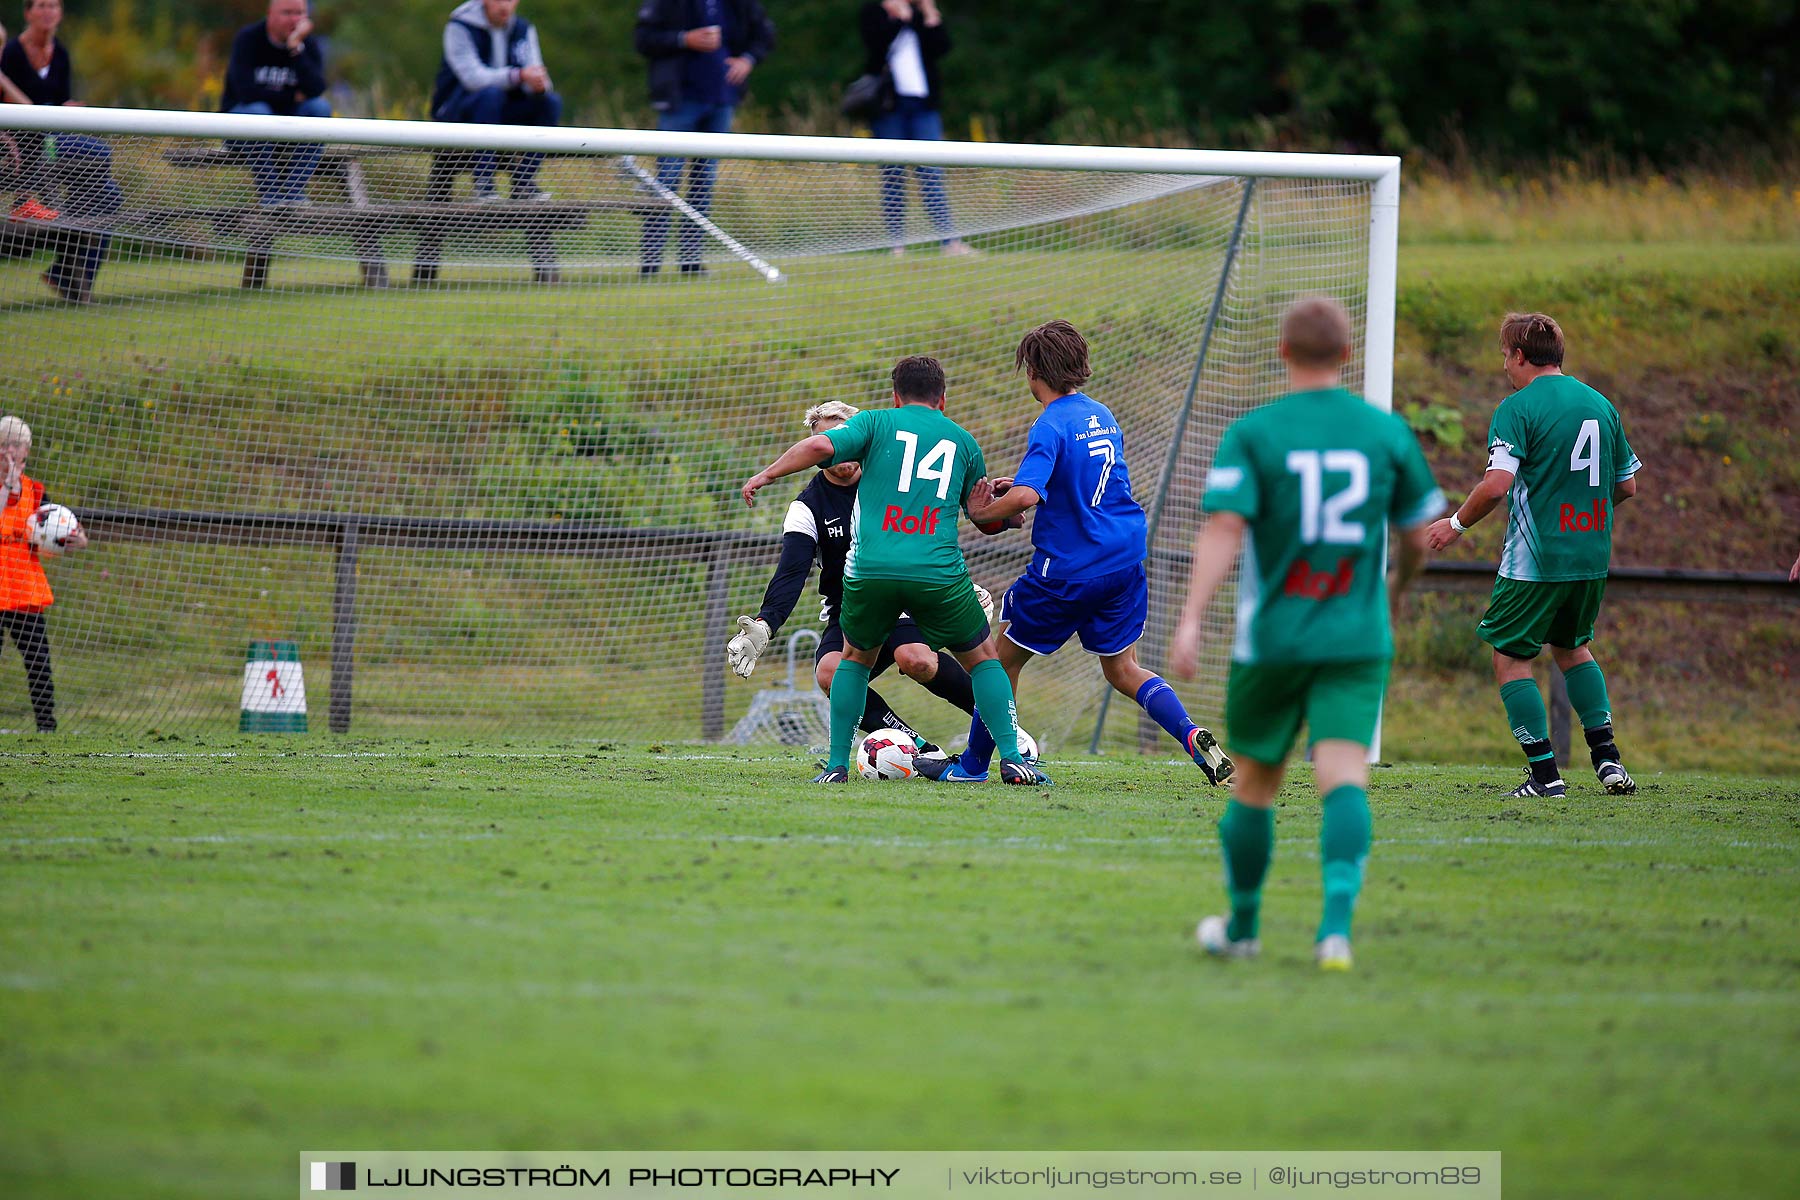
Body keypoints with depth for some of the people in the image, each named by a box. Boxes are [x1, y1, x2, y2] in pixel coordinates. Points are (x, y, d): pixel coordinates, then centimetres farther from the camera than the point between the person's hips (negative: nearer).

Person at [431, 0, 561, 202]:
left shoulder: (523, 30, 6)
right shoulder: (459, 28, -11)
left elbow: (534, 75, -3)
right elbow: (472, 77, -25)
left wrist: (539, 84, -29)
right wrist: (518, 76, -39)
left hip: (500, 113, 5)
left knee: (551, 101, -17)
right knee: (490, 93, -36)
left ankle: (524, 182, -16)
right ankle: (482, 183, -36)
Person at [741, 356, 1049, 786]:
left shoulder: (877, 422, 11)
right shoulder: (963, 441, 17)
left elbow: (820, 445, -5)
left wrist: (766, 474, 4)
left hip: (870, 569, 0)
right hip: (938, 572, 0)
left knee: (856, 659, 23)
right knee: (983, 658, 17)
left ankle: (837, 765, 17)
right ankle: (1011, 759, 5)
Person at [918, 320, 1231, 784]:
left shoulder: (1051, 427, -16)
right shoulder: (1102, 415, 9)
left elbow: (1027, 495, -31)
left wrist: (982, 513, -13)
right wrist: (1018, 486, 19)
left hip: (1067, 570, -7)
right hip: (1125, 560, 7)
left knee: (1003, 658, 11)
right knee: (1122, 670, 16)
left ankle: (973, 764, 21)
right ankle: (1191, 736, -8)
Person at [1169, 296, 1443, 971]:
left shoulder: (1252, 435, -5)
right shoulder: (1386, 433, 2)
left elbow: (1222, 529, -16)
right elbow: (1418, 535, 11)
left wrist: (1190, 622, -22)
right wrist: (1397, 587, 32)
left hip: (1271, 636, 0)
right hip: (1357, 638, 1)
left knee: (1255, 783, 15)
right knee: (1344, 776, -9)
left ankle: (1241, 926, 30)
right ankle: (1337, 921, -30)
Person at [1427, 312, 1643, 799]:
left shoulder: (1519, 407, -11)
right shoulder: (1601, 405, 10)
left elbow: (1497, 483, -21)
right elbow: (1627, 485, 15)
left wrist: (1457, 523, -6)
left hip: (1536, 558, -7)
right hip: (1592, 556, 7)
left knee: (1510, 657, 5)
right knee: (1572, 646, 26)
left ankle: (1545, 773, -2)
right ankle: (1606, 755, 17)